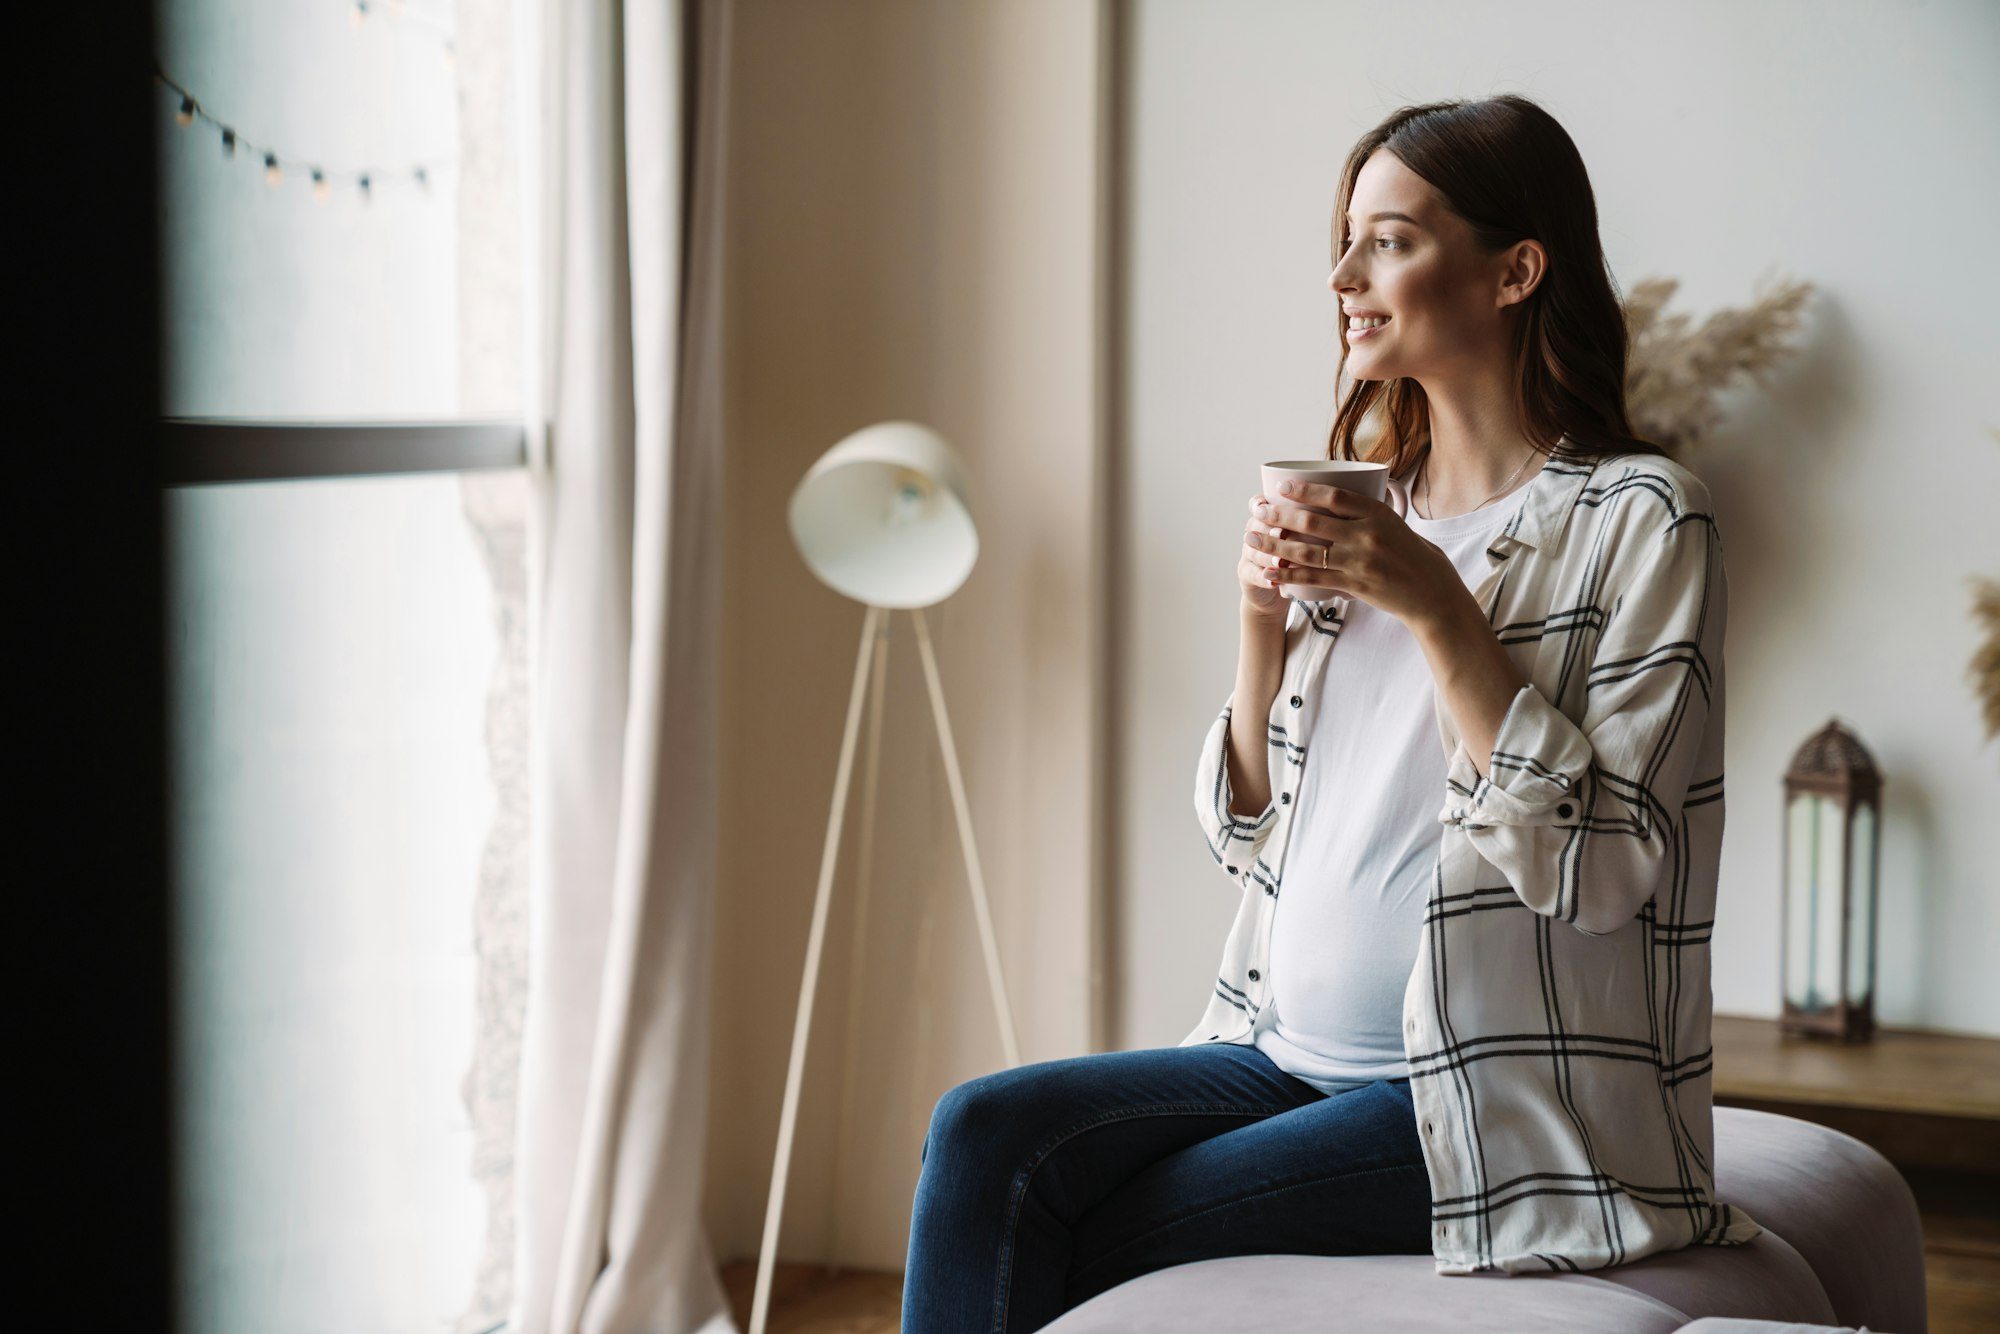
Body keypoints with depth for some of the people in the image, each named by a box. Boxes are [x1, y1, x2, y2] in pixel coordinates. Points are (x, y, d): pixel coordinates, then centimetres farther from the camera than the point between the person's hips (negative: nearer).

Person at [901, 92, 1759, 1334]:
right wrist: (1266, 619, 0)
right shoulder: (1360, 508, 15)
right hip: (1290, 1053, 7)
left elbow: (1602, 866, -16)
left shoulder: (1638, 518, -6)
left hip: (1486, 1098, -6)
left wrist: (1438, 610, -19)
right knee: (983, 1130, -17)